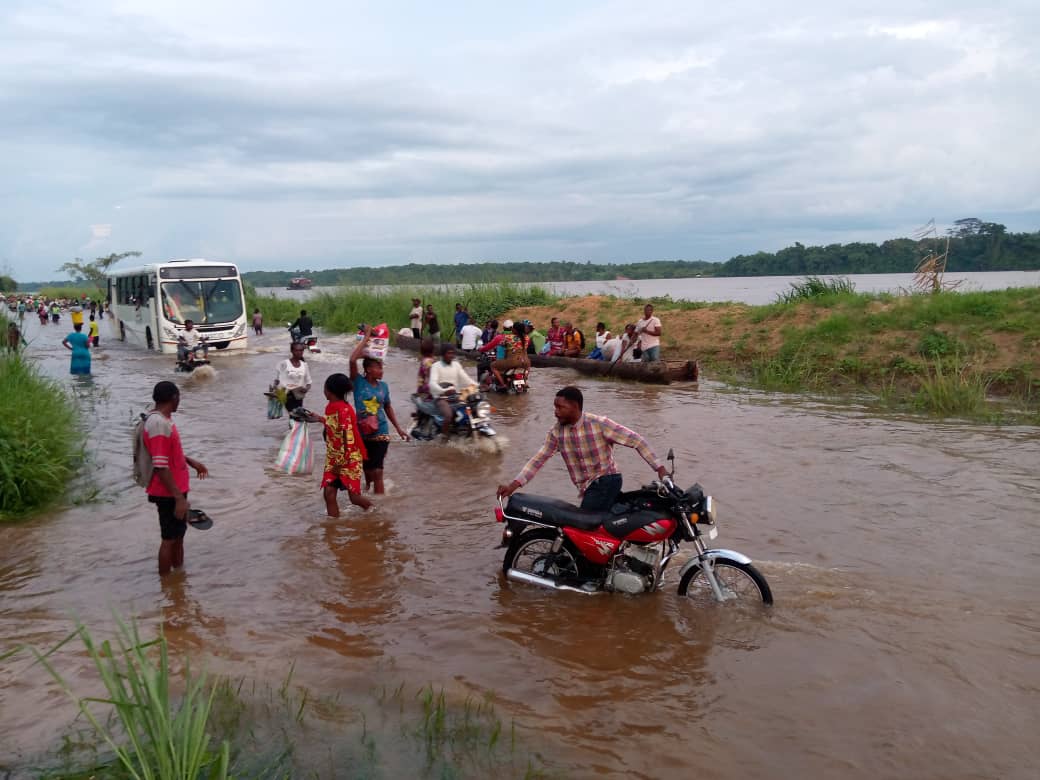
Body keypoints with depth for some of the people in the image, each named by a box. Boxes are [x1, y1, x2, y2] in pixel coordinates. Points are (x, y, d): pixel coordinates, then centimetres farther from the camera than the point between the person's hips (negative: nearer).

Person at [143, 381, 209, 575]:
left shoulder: (164, 420, 8)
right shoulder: (159, 424, -24)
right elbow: (160, 467, -27)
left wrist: (192, 462, 27)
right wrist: (179, 498, -27)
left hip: (176, 490, 10)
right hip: (169, 493, -10)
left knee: (178, 535, 20)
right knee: (170, 538, 3)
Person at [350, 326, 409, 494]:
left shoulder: (383, 386, 0)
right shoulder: (358, 383, -10)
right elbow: (353, 360, -25)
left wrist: (398, 428, 15)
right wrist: (366, 337, -19)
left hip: (380, 433, 1)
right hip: (362, 433, -1)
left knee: (377, 471, -4)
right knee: (367, 469, 15)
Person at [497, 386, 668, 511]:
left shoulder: (599, 424, -15)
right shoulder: (556, 432, 0)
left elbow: (636, 440, -13)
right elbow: (537, 460, -1)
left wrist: (660, 469, -18)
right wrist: (513, 486, -13)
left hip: (607, 481, -6)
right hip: (587, 488, 6)